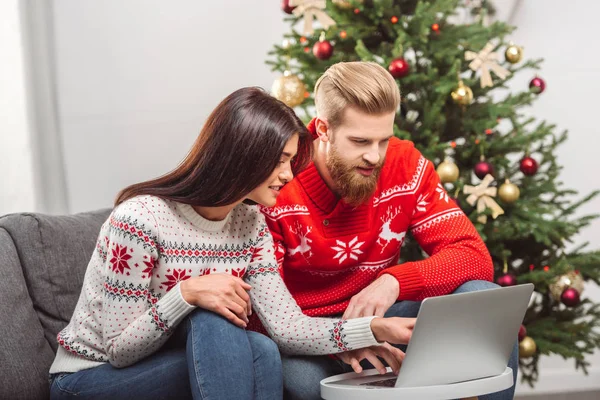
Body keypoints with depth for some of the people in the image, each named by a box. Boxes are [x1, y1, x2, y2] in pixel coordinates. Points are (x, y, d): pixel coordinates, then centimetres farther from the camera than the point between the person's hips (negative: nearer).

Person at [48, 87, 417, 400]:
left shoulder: (250, 224, -1)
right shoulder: (139, 219, -23)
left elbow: (288, 327, -10)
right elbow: (121, 350, -19)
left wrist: (376, 329, -22)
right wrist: (186, 294, -34)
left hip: (173, 367, 6)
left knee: (262, 353, -26)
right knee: (215, 326, -31)